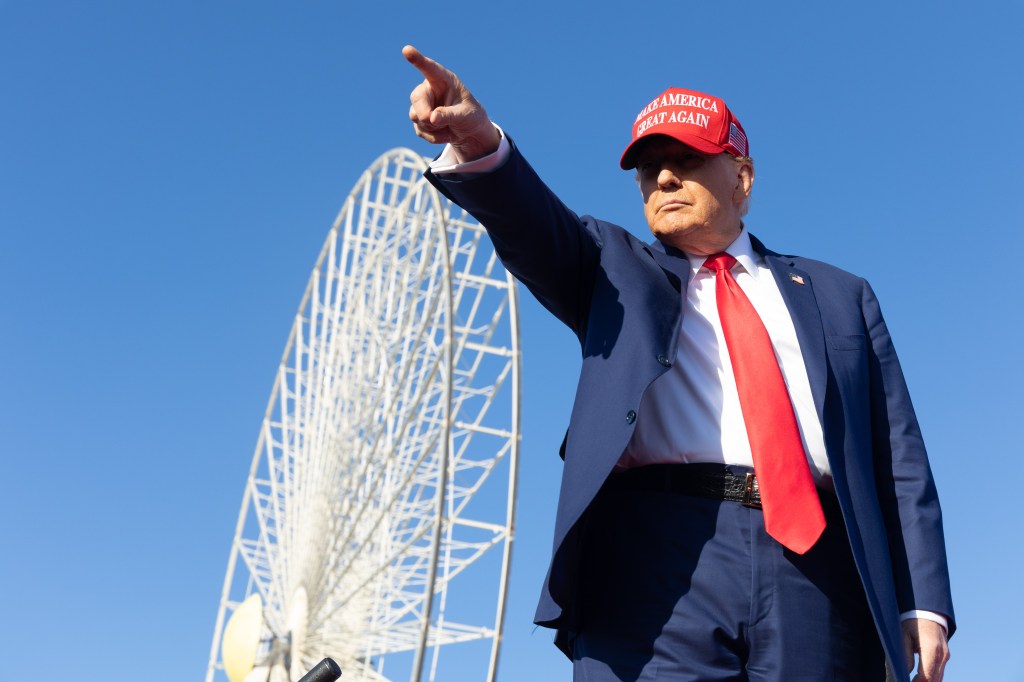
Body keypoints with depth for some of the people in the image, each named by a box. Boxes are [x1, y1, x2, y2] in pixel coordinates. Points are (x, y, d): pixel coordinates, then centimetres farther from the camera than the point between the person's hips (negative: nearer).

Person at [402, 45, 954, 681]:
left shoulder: (841, 296, 21)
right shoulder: (615, 269, 20)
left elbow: (899, 456, 14)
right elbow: (533, 222, -1)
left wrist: (923, 603, 4)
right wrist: (478, 143, -22)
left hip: (817, 573, 2)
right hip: (657, 557, -1)